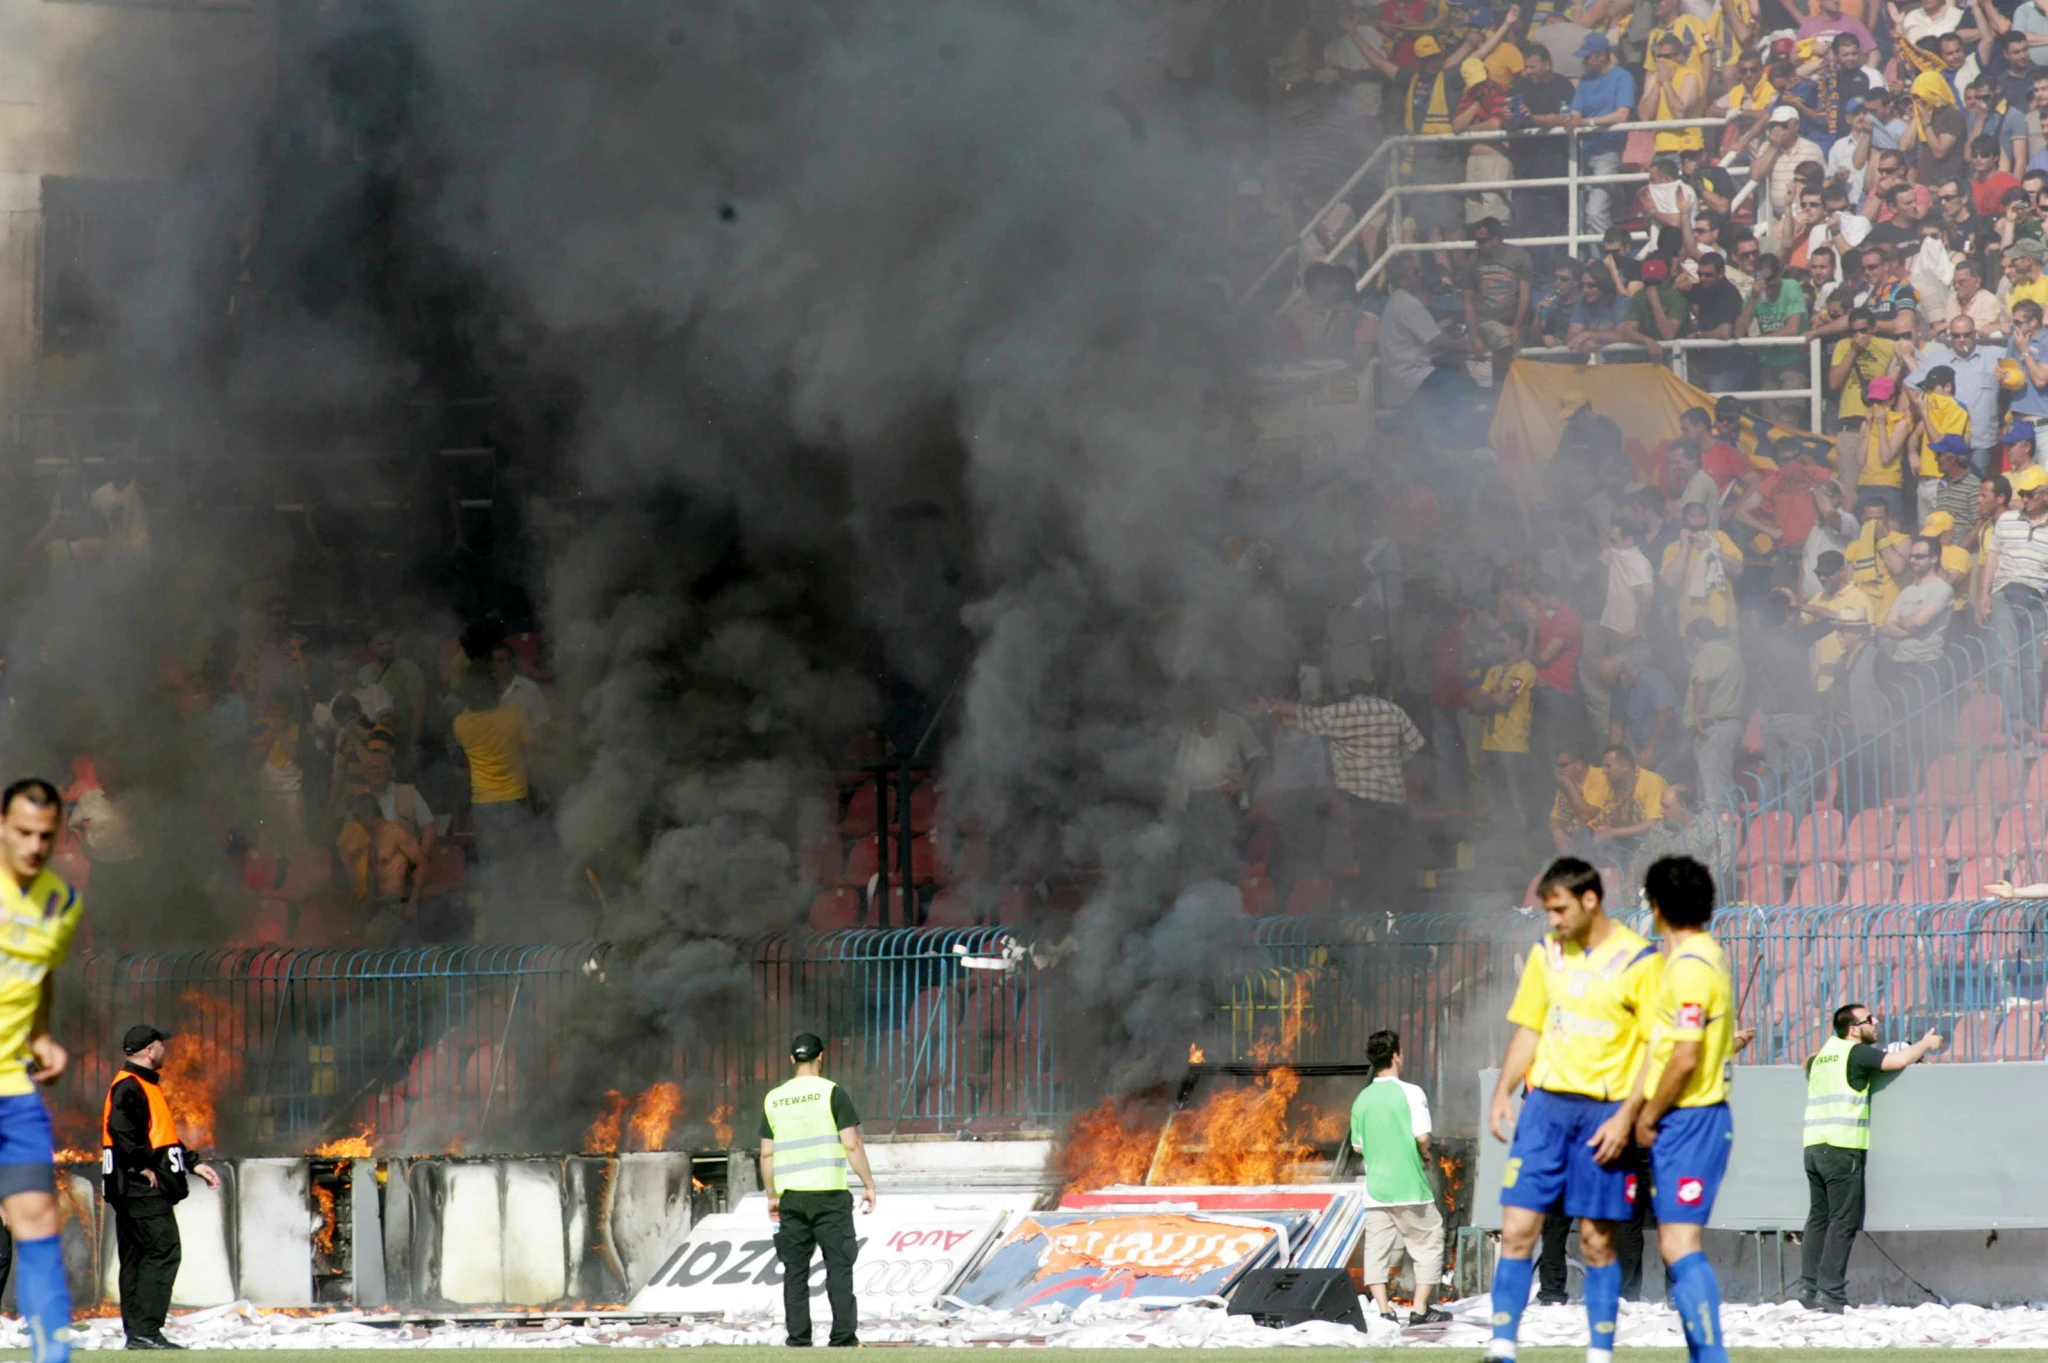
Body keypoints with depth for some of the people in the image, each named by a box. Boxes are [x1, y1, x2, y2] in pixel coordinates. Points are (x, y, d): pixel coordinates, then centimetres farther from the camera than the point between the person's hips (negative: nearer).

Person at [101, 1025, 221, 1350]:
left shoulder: (147, 1085, 22)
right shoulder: (129, 1087, -12)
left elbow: (162, 1136, 29)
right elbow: (122, 1129, -28)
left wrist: (193, 1165, 24)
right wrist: (143, 1166, -23)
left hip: (139, 1190, 11)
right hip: (142, 1188, -11)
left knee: (136, 1259, 9)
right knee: (163, 1251, -13)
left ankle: (137, 1331, 10)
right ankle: (144, 1329, -17)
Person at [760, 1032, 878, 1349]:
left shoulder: (773, 1100, 9)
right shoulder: (831, 1093, -4)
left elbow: (767, 1154, 10)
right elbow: (852, 1145, -8)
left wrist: (772, 1196, 19)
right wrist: (868, 1184, 0)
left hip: (791, 1195, 3)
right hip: (829, 1193, -3)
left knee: (795, 1270, 6)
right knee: (838, 1266, 0)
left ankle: (798, 1340, 3)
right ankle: (843, 1338, -5)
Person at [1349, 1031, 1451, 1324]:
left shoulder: (1363, 1099, 6)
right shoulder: (1410, 1093, -8)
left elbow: (1357, 1146, 9)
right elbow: (1422, 1136, -15)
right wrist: (1425, 1156, 5)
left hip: (1376, 1187, 4)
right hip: (1409, 1187, -4)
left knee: (1377, 1250, 5)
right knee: (1428, 1244, 7)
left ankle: (1384, 1310, 0)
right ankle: (1420, 1309, 4)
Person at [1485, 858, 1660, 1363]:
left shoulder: (1637, 960, -7)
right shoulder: (1547, 954, 10)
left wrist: (1626, 1117, -14)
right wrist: (1502, 1092, 5)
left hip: (1604, 1112, -4)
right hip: (1546, 1103, 4)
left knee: (1596, 1240, 1)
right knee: (1517, 1229, -3)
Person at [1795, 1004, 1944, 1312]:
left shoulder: (1822, 1055, 18)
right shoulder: (1856, 1053, -4)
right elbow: (1898, 1061, -14)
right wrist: (1926, 1044, 4)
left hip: (1814, 1145, 7)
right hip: (1842, 1148, -7)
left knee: (1818, 1217, 10)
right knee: (1843, 1222, -5)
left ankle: (1808, 1285, 5)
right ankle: (1831, 1292, -9)